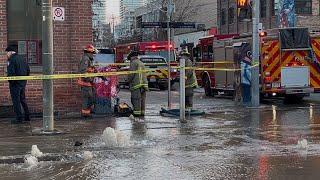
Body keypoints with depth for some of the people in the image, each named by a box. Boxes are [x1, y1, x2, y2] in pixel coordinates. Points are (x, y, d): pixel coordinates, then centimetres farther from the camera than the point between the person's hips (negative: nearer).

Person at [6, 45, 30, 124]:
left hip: (15, 83, -8)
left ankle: (19, 118, -1)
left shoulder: (11, 60, -14)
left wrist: (10, 81, -10)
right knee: (23, 99, 18)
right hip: (23, 82, 8)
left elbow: (11, 72, -21)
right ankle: (27, 116, 23)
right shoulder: (22, 58, 12)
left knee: (16, 101, -2)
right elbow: (28, 70, 15)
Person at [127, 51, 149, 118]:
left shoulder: (133, 63, -3)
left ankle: (137, 112, -9)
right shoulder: (142, 63, 22)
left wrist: (129, 81, 2)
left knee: (136, 99, -6)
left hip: (136, 83, -8)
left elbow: (131, 73, -11)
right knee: (142, 99, 8)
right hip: (144, 83, 8)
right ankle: (142, 112, 9)